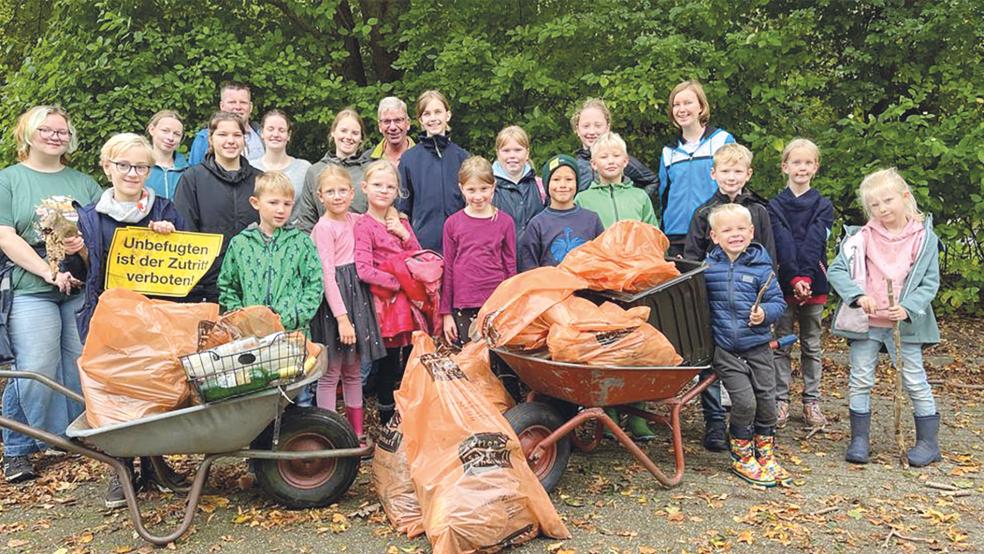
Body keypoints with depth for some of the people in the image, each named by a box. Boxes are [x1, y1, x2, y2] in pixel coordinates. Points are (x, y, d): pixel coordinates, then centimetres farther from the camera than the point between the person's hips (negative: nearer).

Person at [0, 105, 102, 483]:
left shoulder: (83, 183, 16)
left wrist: (88, 242, -9)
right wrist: (48, 272, -15)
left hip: (82, 289, 4)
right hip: (31, 291, -3)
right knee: (35, 372, -8)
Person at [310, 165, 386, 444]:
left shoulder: (355, 220, 8)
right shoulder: (323, 227, -11)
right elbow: (327, 275, -15)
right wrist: (342, 317, -20)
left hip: (357, 293, 7)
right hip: (334, 297, -7)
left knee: (353, 370, 15)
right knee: (331, 372, 2)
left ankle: (357, 432, 24)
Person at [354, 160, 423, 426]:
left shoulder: (400, 221, 12)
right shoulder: (364, 225, -8)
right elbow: (364, 270, -17)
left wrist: (404, 234, -3)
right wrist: (397, 283, -15)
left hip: (408, 300, 6)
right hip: (386, 301, -6)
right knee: (389, 363, 3)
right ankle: (386, 422, 18)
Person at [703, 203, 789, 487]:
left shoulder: (760, 266, -1)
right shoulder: (707, 267, 0)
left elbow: (777, 301, 1)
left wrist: (765, 313, -18)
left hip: (758, 346, 2)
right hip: (725, 349, -1)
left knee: (766, 399, 8)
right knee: (744, 401, -8)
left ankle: (765, 455, 30)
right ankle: (741, 458, 13)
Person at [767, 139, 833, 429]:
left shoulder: (823, 206, 4)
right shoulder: (775, 206, 1)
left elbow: (815, 244, -9)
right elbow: (783, 245, -10)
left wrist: (806, 278, -21)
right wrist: (795, 279, -21)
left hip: (814, 284, 1)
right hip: (784, 284, -1)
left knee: (812, 346, 9)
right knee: (781, 345, 4)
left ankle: (811, 402, 17)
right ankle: (781, 400, 11)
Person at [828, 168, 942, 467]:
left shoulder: (924, 237, -4)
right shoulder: (863, 236, -4)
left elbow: (930, 282, -4)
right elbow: (835, 270, -8)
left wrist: (908, 308, -19)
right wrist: (858, 296, -23)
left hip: (906, 322, -1)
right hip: (866, 321, 1)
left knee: (915, 380, 6)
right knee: (860, 380, 6)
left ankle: (929, 441, 20)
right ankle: (859, 439, 18)